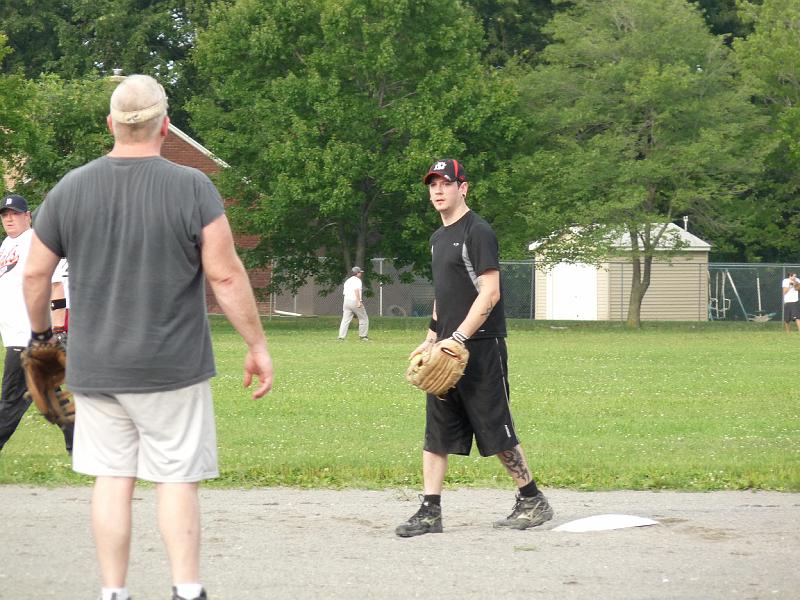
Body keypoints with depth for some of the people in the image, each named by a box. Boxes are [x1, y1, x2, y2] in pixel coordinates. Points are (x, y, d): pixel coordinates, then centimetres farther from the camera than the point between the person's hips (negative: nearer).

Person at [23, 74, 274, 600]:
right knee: (179, 479, 3)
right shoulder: (192, 188, -9)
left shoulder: (71, 189, 1)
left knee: (112, 478, 8)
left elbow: (36, 273, 7)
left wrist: (41, 331, 24)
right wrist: (258, 346, -2)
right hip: (173, 368, -3)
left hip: (95, 368, 3)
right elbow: (226, 276, -11)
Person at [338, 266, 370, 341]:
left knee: (345, 320, 0)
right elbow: (356, 290, -22)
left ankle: (341, 337, -11)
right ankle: (363, 336, 9)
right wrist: (358, 301, -29)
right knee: (363, 319, 8)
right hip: (355, 301, -7)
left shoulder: (347, 281, 19)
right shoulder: (357, 280, -5)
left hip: (346, 301, 7)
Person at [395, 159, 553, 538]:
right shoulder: (439, 237, 18)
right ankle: (430, 512, 5)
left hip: (480, 347, -9)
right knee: (435, 431, 4)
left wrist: (458, 339, -23)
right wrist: (431, 339, 17)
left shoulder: (477, 232, -10)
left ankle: (533, 501, 10)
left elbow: (489, 294, -17)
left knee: (496, 429, -3)